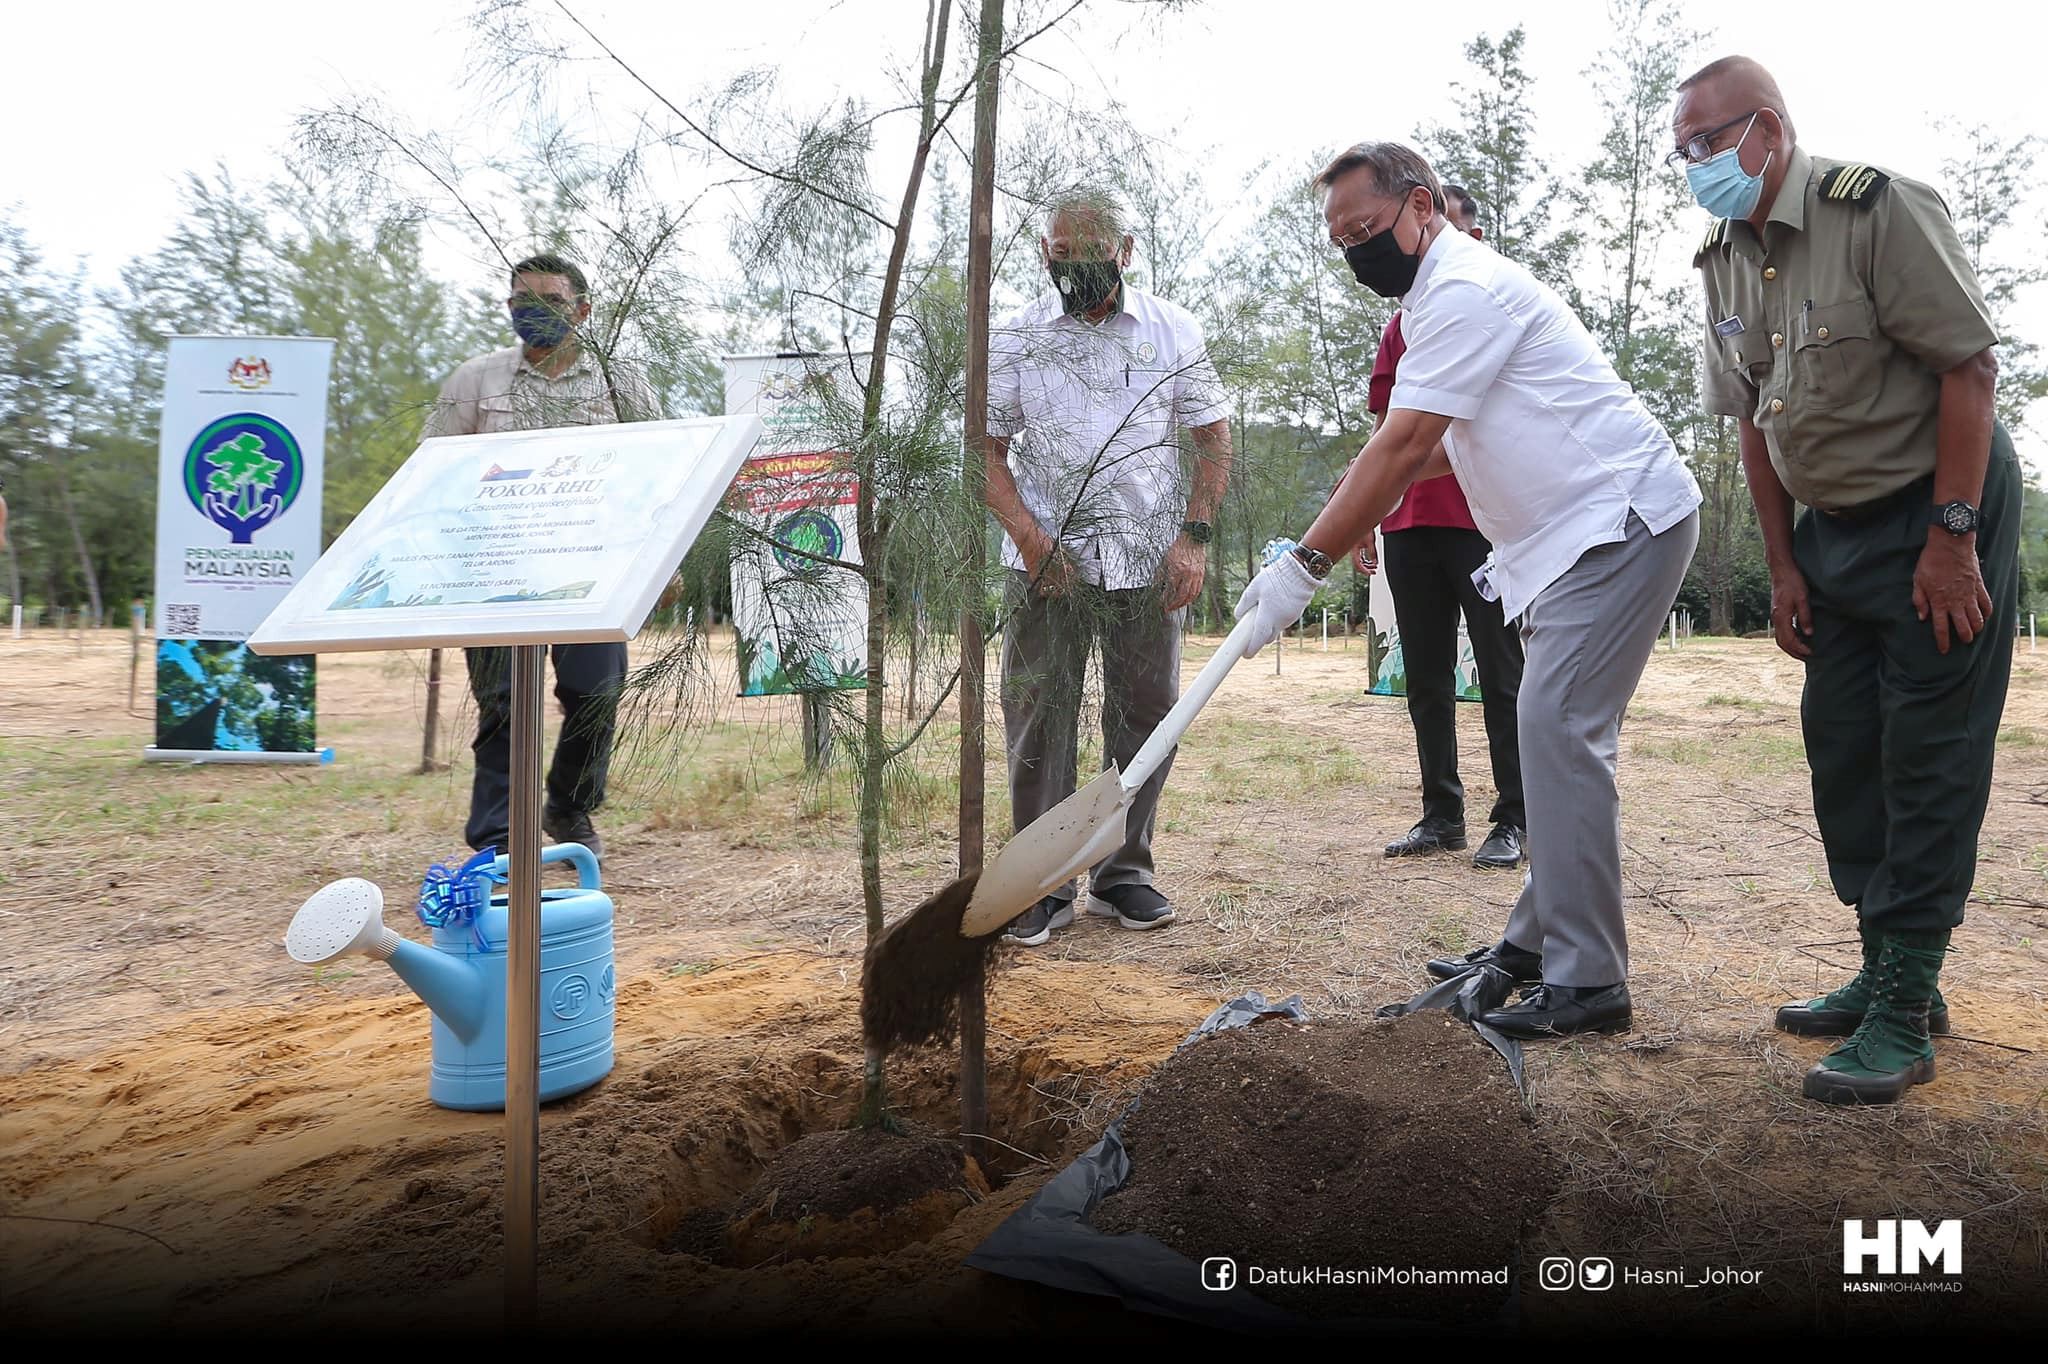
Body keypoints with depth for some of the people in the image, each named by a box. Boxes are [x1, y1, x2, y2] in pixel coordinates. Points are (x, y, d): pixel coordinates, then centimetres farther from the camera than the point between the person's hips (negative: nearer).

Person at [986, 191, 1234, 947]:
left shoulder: (1173, 331, 7)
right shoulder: (1013, 338, 5)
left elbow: (1213, 440, 9)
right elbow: (988, 449, 4)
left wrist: (1194, 536, -4)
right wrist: (1028, 535, -10)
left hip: (1148, 560, 1)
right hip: (1048, 559, -1)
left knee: (1146, 717, 5)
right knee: (1038, 719, -2)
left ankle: (1122, 874, 20)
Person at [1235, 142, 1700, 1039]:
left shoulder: (1464, 289, -17)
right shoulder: (1440, 297, 16)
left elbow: (1403, 445, -25)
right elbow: (1440, 444, 24)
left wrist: (1305, 565, -26)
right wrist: (1369, 498, 8)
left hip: (1622, 519, -11)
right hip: (1581, 530, 11)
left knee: (1560, 729, -16)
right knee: (1556, 729, 12)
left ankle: (1585, 981, -10)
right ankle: (1536, 942, 21)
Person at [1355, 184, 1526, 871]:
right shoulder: (1401, 326, 18)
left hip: (1483, 522, -5)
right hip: (1409, 524, 6)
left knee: (1500, 672, 0)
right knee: (1426, 678, 8)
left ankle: (1513, 819, 8)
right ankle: (1441, 814, 17)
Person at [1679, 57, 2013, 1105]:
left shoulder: (1876, 208, -16)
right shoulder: (1724, 261, 5)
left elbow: (1970, 364, -18)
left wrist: (1951, 538, -21)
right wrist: (1783, 567, 9)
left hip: (1940, 512, -7)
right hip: (1830, 528, 8)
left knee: (1930, 760, -5)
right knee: (1840, 748, 9)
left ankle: (1906, 1010, 1)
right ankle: (1886, 971, 22)